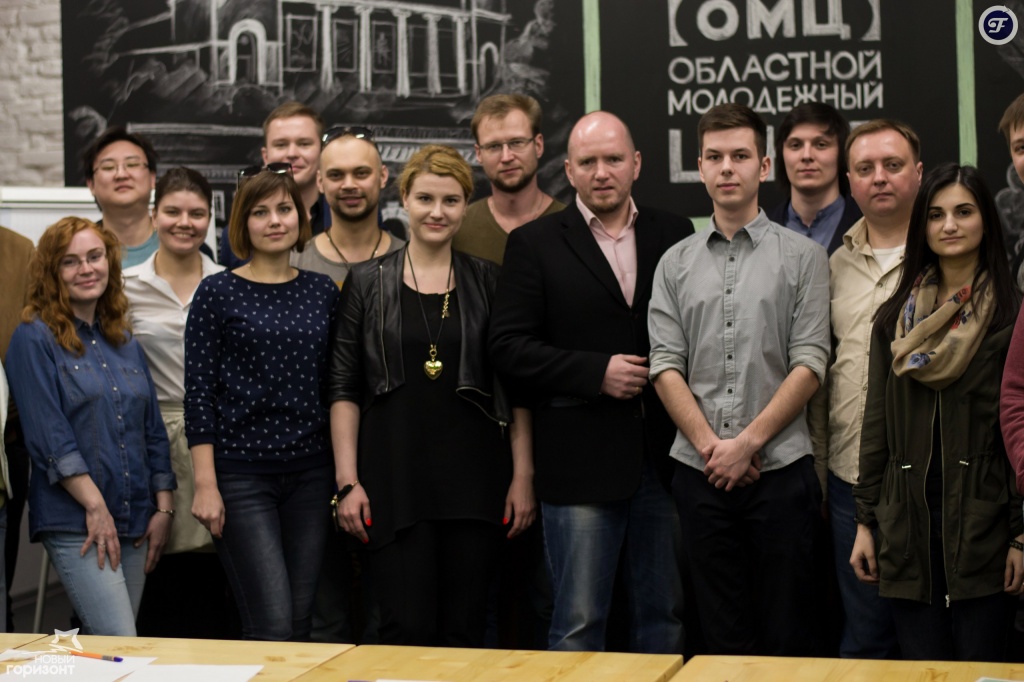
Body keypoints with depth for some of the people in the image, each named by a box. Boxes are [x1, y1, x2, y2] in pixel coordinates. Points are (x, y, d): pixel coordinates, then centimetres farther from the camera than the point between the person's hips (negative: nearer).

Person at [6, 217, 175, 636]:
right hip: (74, 522, -6)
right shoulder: (34, 338, -4)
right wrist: (95, 507, -16)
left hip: (134, 521, 6)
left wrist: (163, 508, 7)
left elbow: (153, 430, 16)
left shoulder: (124, 343, 15)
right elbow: (49, 436, -12)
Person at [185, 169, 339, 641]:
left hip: (311, 472, 4)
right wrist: (206, 484, -10)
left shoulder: (322, 292, 10)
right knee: (272, 626, -10)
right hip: (242, 472, -4)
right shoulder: (217, 293, -1)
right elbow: (198, 392, -4)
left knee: (304, 623, 6)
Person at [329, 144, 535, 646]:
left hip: (474, 480, 1)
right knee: (408, 630, -5)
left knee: (464, 632, 5)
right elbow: (344, 388, 4)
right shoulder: (368, 283, 5)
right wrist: (348, 480, -3)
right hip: (394, 478, -1)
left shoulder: (488, 282, 8)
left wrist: (523, 475, 0)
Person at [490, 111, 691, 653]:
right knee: (578, 626, 2)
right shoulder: (535, 244, 1)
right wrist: (596, 372, -13)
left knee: (665, 617, 12)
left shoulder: (675, 236, 9)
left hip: (665, 459, 3)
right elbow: (508, 345, -5)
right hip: (582, 464, -3)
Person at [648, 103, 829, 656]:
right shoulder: (675, 264, 11)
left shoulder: (803, 257, 4)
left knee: (786, 632, 3)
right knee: (722, 633, 8)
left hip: (779, 469, -2)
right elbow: (666, 366, 4)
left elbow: (809, 365, -4)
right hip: (701, 471, 2)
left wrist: (747, 443, -11)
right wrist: (710, 445, -9)